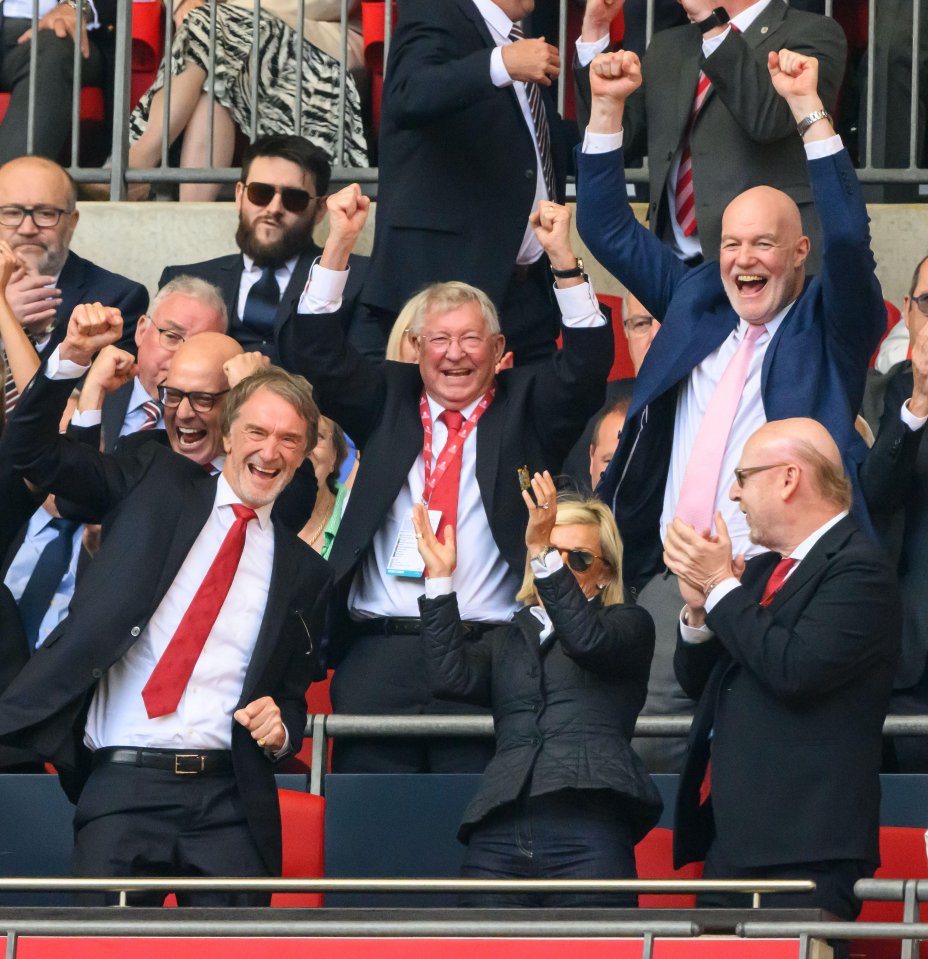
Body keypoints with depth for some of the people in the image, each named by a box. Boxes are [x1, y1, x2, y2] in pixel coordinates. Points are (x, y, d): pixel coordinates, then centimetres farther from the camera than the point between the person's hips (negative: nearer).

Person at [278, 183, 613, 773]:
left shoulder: (524, 408, 13)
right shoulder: (387, 402, 18)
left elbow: (587, 362, 1)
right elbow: (316, 353, 10)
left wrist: (562, 256, -8)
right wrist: (339, 245, 1)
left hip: (488, 655, -2)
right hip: (379, 652, 2)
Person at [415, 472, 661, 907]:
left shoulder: (628, 625, 17)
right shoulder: (507, 639, 27)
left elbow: (588, 641, -7)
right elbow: (452, 678, 7)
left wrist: (545, 556, -14)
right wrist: (440, 578, 6)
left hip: (587, 826, -3)